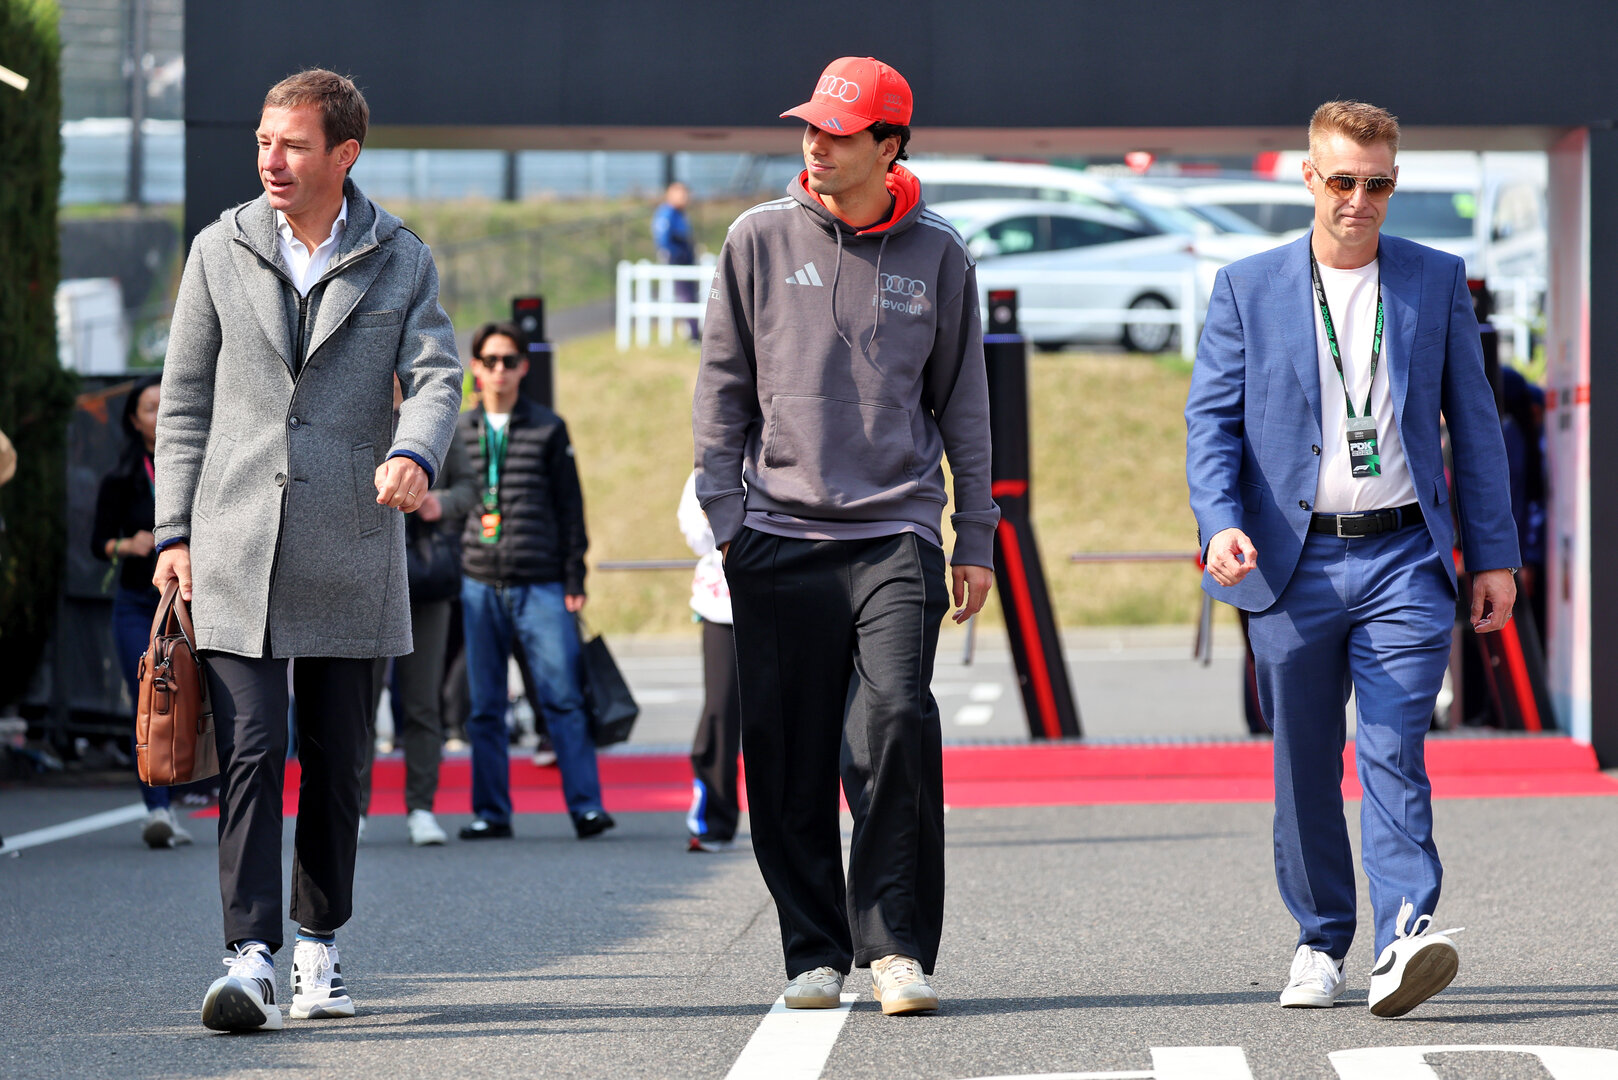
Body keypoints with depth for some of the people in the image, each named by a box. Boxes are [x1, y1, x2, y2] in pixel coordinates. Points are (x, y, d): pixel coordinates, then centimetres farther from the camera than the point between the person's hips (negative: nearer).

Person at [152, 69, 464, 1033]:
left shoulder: (403, 263, 6)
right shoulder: (221, 252, 8)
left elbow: (437, 376, -4)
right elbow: (185, 400, 10)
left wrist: (413, 455, -27)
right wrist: (175, 529, 3)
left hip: (350, 551, 0)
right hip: (238, 546, 0)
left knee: (337, 759, 6)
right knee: (251, 749, -10)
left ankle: (320, 947, 20)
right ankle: (250, 956, -14)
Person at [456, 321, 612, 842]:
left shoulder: (548, 429, 7)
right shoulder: (456, 432, 11)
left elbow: (570, 507, 7)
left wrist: (575, 581, 1)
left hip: (541, 586, -2)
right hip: (479, 587, 2)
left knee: (564, 697, -8)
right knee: (485, 706, 3)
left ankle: (586, 805, -7)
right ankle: (491, 813, 8)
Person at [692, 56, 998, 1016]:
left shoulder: (937, 256, 6)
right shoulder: (761, 241, 4)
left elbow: (963, 401, 12)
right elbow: (724, 386, 8)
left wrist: (975, 538, 8)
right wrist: (723, 513, 0)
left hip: (897, 532, -1)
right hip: (780, 534, 1)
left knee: (897, 721, -17)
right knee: (792, 756, 1)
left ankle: (896, 945, -9)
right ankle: (815, 949, 12)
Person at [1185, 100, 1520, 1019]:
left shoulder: (1438, 281, 9)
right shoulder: (1247, 288, 7)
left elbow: (1473, 421, 11)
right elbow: (1211, 419, 3)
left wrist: (1493, 553, 7)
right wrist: (1222, 522, -15)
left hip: (1403, 559, -1)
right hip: (1293, 563, 1)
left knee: (1394, 753, -14)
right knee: (1306, 767, 7)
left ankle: (1408, 936, -22)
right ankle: (1322, 942, 19)